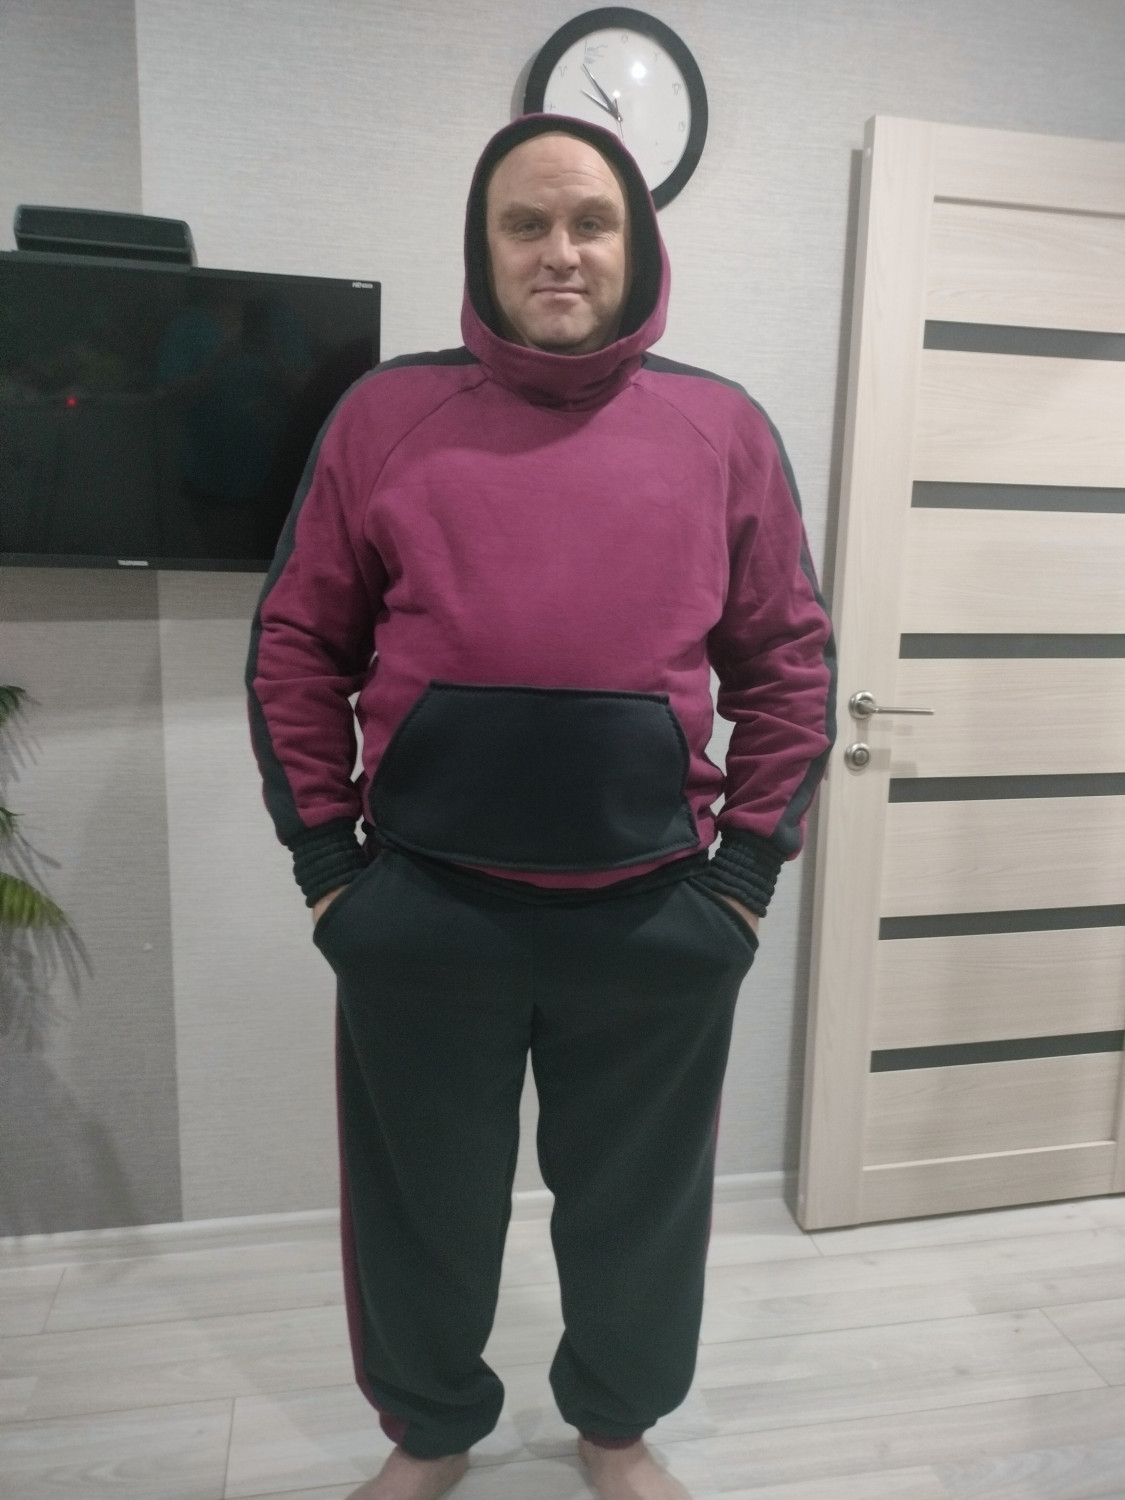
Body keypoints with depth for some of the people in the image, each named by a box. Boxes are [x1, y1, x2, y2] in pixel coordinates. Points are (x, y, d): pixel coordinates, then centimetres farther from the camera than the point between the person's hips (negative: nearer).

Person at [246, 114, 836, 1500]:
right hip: (421, 907, 0)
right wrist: (324, 856, -1)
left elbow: (789, 660, 4)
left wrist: (747, 868, 0)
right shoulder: (385, 414, 2)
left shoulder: (723, 429, 3)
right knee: (423, 1204, 18)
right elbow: (298, 645, 3)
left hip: (654, 913, 1)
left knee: (637, 1201, 19)